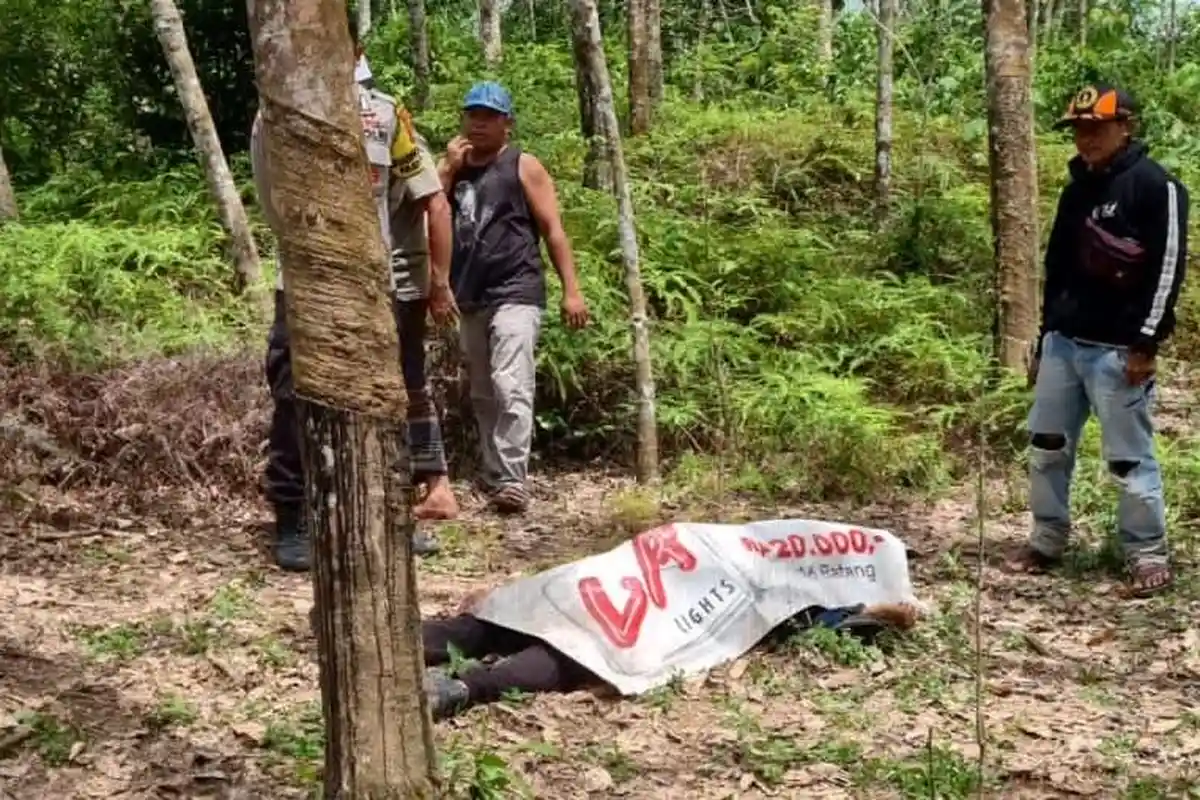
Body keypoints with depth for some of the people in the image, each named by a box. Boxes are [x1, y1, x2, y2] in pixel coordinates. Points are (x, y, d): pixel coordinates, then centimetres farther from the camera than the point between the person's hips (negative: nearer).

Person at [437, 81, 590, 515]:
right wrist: (448, 169, -2)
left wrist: (571, 290, -9)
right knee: (483, 394, 12)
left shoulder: (523, 166, 2)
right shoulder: (453, 166, 16)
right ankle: (493, 473, 22)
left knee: (511, 388, -18)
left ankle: (513, 480, -20)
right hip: (468, 298, 6)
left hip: (515, 294, -6)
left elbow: (553, 230, -2)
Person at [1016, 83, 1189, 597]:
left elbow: (1167, 268, -13)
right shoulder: (1077, 190, 15)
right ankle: (1047, 541, 23)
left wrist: (1145, 343, -17)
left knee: (1129, 458, -3)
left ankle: (1149, 556, 9)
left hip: (1118, 350, -7)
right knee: (1047, 447, 10)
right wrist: (1044, 339, 19)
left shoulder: (1156, 187, -8)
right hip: (1063, 343, 8)